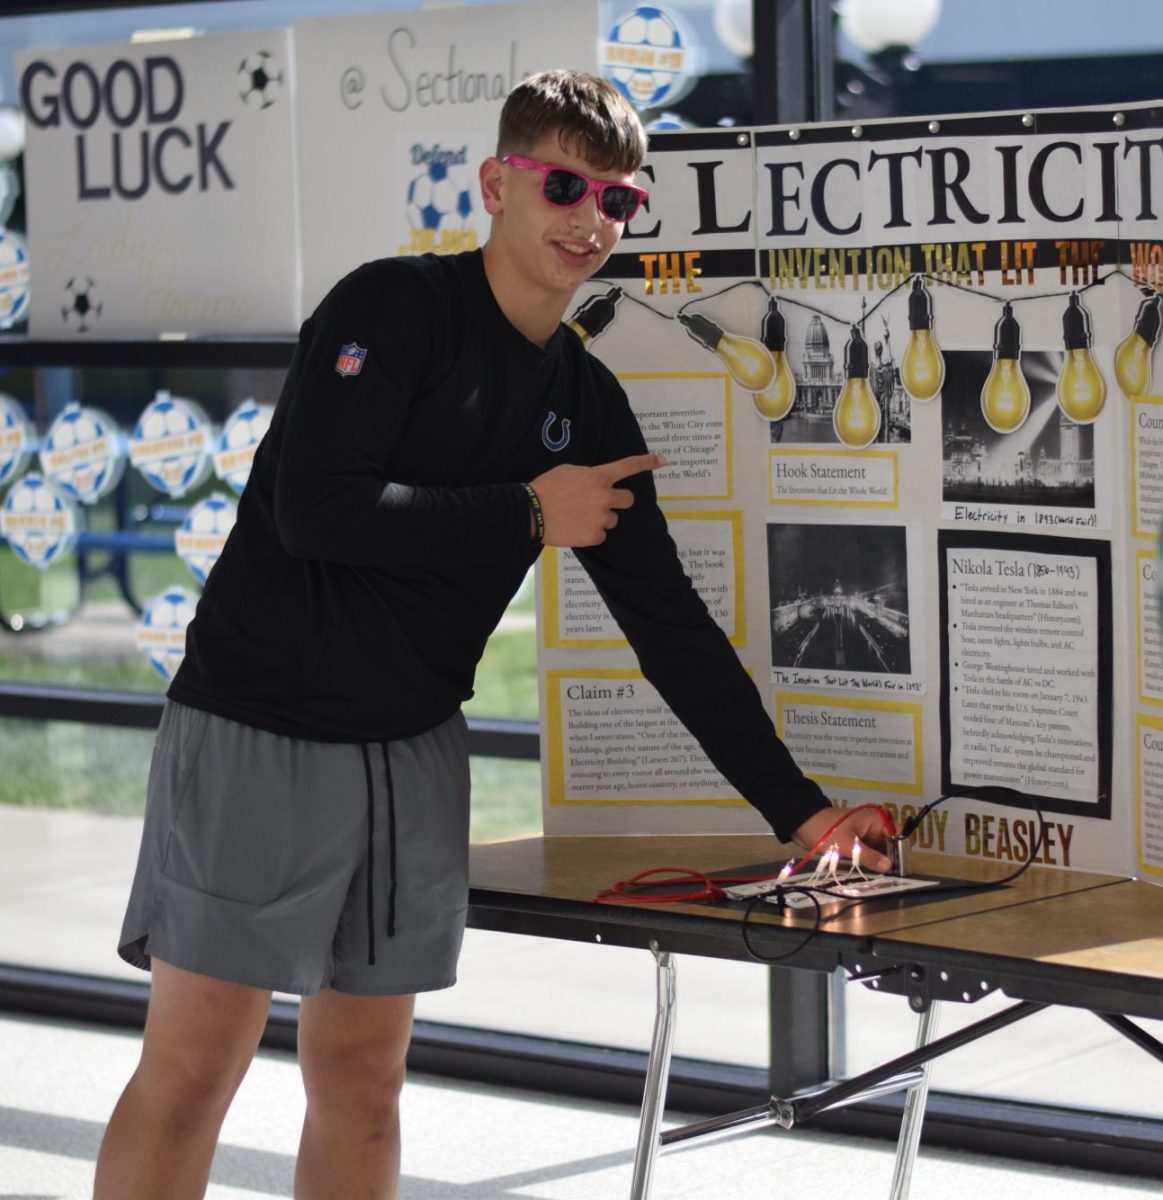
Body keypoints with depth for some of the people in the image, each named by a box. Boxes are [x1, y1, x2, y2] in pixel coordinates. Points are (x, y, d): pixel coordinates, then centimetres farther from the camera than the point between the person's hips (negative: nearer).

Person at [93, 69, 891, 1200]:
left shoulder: (588, 404, 9)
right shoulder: (392, 308, -9)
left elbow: (669, 622, 10)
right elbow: (315, 507, -22)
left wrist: (797, 808, 3)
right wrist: (527, 515, -13)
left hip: (413, 753, 6)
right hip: (259, 729, -6)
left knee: (362, 1074, 9)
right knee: (194, 1063, -8)